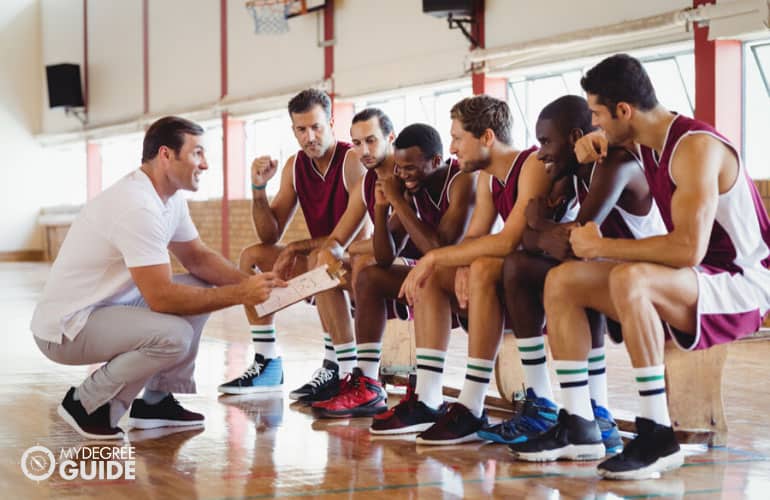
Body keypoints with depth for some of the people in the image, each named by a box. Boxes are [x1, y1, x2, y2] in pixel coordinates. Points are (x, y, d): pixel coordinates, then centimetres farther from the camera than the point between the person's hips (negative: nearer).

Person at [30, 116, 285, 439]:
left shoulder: (170, 197, 4)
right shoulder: (137, 206, -27)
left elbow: (197, 257, 12)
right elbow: (161, 297, -29)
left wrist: (249, 282, -6)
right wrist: (239, 294, -23)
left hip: (110, 305, 10)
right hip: (66, 327, -10)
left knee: (201, 290, 7)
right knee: (174, 335, -29)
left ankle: (157, 401, 12)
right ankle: (87, 404, -7)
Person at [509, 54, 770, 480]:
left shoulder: (696, 148, -22)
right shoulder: (646, 138, 6)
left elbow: (688, 249, -32)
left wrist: (602, 246, -22)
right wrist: (593, 140, 6)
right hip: (692, 279, 9)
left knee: (629, 279, -37)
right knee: (561, 281, 0)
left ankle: (657, 435, -30)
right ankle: (578, 427, -1)